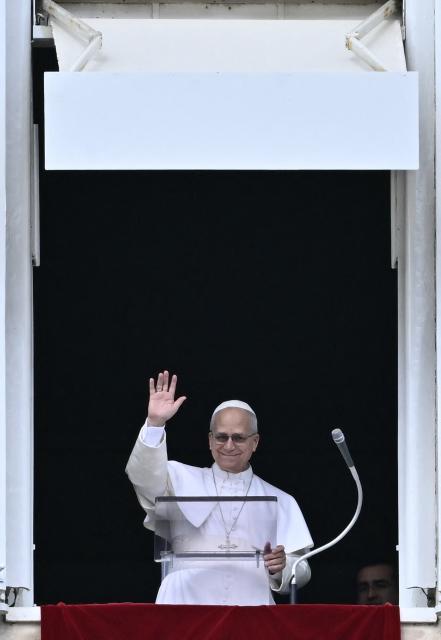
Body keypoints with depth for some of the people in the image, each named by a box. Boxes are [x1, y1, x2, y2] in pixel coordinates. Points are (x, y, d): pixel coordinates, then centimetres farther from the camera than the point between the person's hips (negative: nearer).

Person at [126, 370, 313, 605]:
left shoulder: (280, 502, 17)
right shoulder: (183, 481, 17)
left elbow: (300, 572, 12)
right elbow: (145, 477, -3)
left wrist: (281, 569, -11)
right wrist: (155, 423, -15)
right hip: (185, 606, 0)